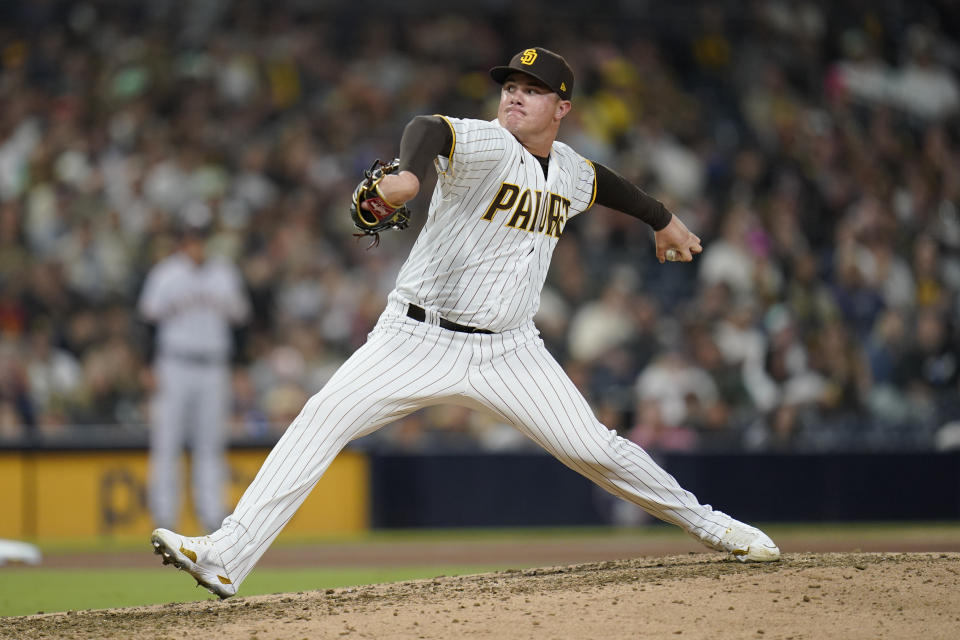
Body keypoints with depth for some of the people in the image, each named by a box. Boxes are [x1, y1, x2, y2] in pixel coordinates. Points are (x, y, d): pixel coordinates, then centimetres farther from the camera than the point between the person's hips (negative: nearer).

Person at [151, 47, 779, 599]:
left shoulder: (569, 169, 7)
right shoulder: (487, 144, -14)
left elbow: (604, 182, 32)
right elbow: (430, 130, -38)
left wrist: (664, 219, 47)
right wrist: (409, 174, -61)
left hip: (509, 351, 4)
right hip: (420, 341, -4)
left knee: (594, 447, -1)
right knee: (323, 419, -20)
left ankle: (706, 524, 22)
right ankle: (225, 560, -23)